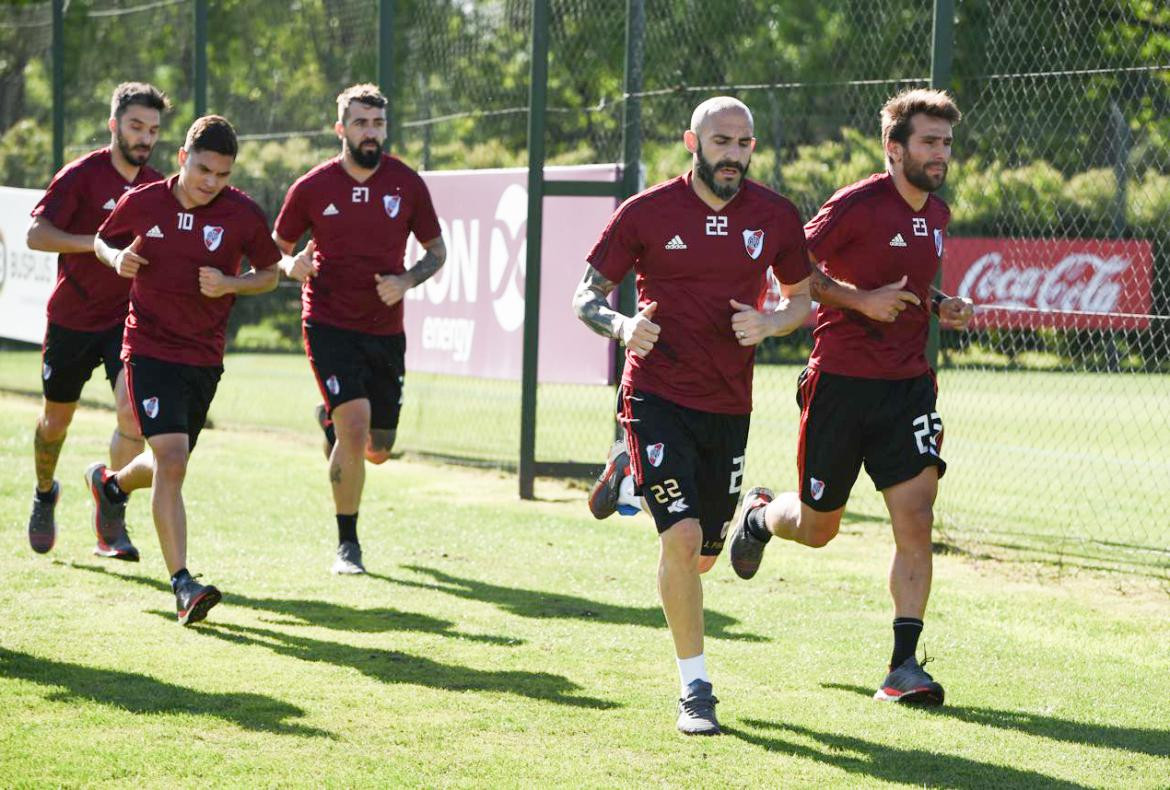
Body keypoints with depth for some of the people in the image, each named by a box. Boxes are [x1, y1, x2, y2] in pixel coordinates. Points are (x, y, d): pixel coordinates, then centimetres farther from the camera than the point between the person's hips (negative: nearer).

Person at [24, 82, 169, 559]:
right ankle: (45, 494, 43)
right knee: (56, 420, 12)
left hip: (129, 318, 2)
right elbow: (36, 234, -16)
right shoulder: (82, 175, -9)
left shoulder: (158, 187, 5)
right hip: (72, 318, -2)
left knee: (132, 411, -20)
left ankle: (112, 522, -9)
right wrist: (99, 243, -25)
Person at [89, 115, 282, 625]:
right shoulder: (142, 203, -5)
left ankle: (111, 483, 52)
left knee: (168, 465, 16)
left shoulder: (243, 214, -5)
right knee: (171, 460, -18)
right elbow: (102, 239, 13)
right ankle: (182, 586, -18)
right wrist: (117, 259, -9)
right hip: (149, 349, -3)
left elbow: (271, 272, 7)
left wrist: (230, 284, -12)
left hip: (205, 358, 3)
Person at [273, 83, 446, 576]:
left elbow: (436, 250, 9)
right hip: (329, 325, -3)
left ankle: (329, 420, 45)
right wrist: (291, 266, -16)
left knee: (377, 451, 8)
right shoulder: (312, 188, -4)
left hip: (385, 328, 3)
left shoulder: (407, 184, -1)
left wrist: (406, 281, -10)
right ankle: (347, 544, -4)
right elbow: (277, 247, 7)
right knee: (355, 425, -20)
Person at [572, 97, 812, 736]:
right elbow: (587, 297, 1)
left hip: (728, 405, 4)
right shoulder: (647, 213, -5)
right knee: (681, 536, -18)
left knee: (701, 558, 11)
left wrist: (769, 323, -8)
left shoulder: (775, 217, 2)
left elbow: (802, 297, 15)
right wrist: (621, 326, -21)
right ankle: (694, 686, -6)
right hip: (657, 395, -4)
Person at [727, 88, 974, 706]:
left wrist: (939, 305, 7)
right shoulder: (858, 204, -13)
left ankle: (904, 667, -9)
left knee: (915, 519, -11)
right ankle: (760, 515, 46)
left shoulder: (936, 214, 10)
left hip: (908, 383, 5)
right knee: (817, 528, 9)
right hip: (841, 380, -5)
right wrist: (859, 300, -20)